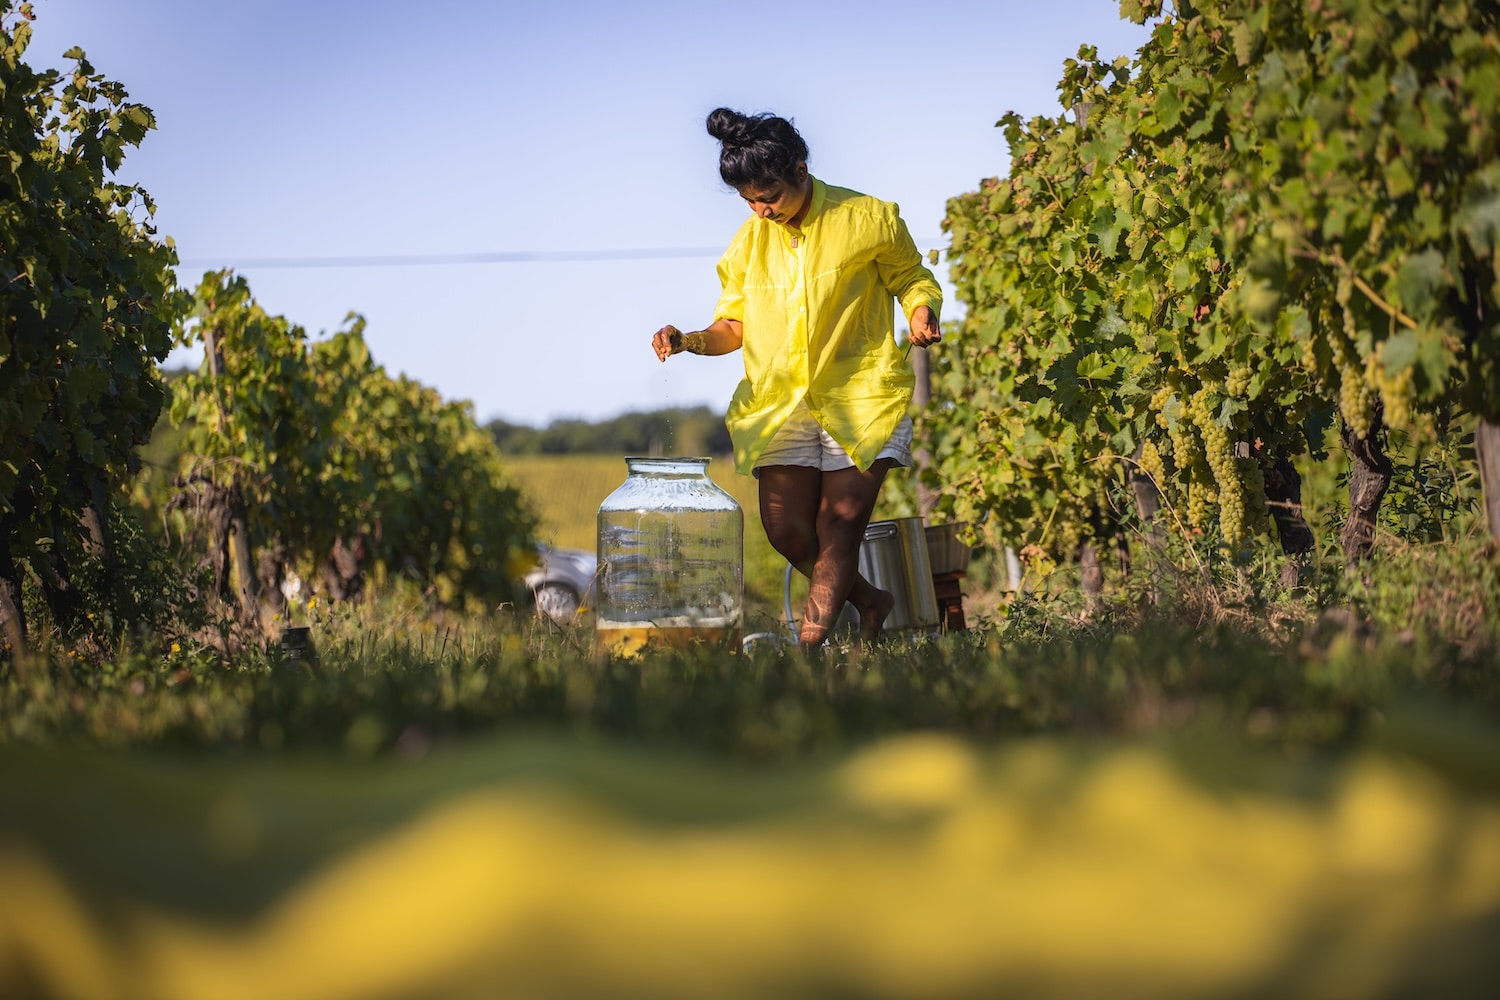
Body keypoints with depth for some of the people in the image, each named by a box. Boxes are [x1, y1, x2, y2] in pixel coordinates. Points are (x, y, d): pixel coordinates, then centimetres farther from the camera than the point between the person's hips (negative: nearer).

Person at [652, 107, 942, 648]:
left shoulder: (868, 219, -6)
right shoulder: (750, 240, 5)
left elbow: (912, 278, 7)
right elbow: (735, 324, 11)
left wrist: (921, 314, -16)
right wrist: (690, 339, -9)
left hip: (861, 395, -4)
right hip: (781, 399, 4)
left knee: (839, 526, -9)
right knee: (786, 530, -3)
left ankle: (810, 645, -6)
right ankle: (870, 602, 22)